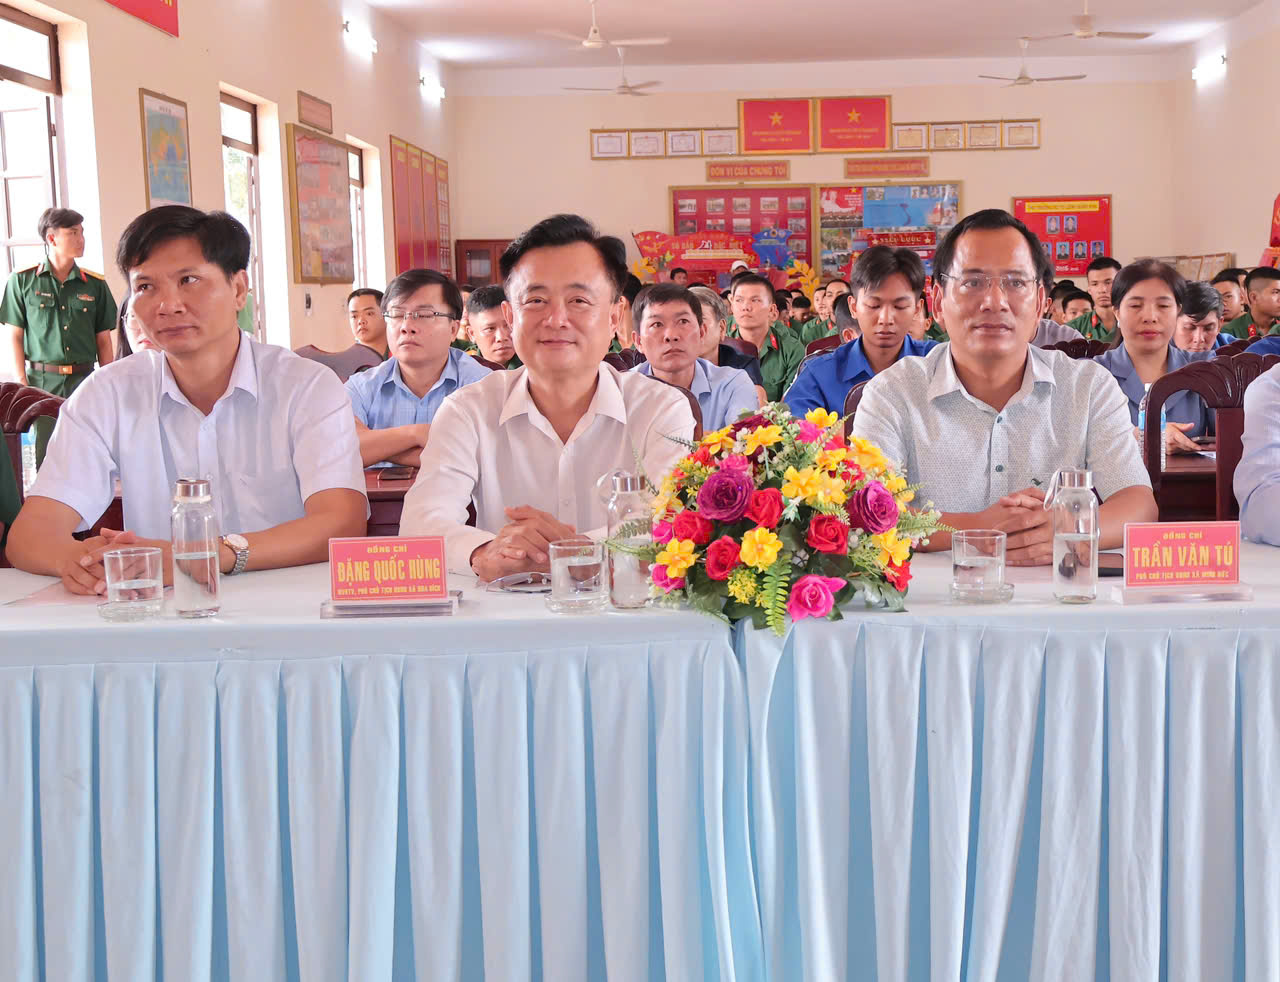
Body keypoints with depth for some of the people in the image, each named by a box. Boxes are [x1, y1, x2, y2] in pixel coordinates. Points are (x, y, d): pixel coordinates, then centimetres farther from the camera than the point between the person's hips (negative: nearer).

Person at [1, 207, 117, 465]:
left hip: (84, 378, 2)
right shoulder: (22, 281, 3)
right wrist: (22, 383, -4)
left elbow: (103, 339, 11)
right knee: (46, 451, -1)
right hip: (42, 379, -2)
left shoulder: (95, 284, 8)